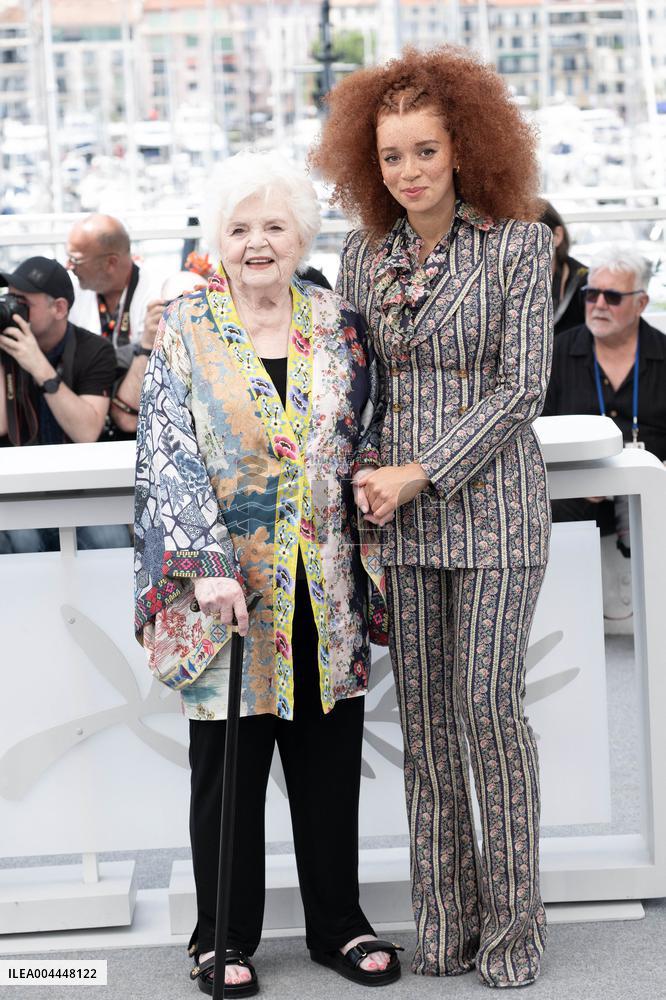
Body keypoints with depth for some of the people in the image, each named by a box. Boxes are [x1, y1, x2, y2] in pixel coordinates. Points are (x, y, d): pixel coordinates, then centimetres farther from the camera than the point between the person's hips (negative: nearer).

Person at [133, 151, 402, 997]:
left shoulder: (337, 326, 7)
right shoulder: (185, 332, -2)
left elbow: (366, 445, 13)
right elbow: (169, 459, -9)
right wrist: (206, 565, -19)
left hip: (324, 587, 3)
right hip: (224, 587, -2)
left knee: (329, 757, 9)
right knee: (228, 761, 5)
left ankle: (337, 924, 24)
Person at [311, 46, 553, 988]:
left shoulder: (519, 244, -4)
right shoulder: (364, 254, 8)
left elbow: (522, 387, -8)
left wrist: (418, 474, -12)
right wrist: (367, 479, -1)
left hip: (492, 502, -4)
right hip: (401, 514, 4)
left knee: (488, 707, -5)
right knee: (425, 717, 6)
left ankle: (512, 922, 10)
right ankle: (445, 922, 16)